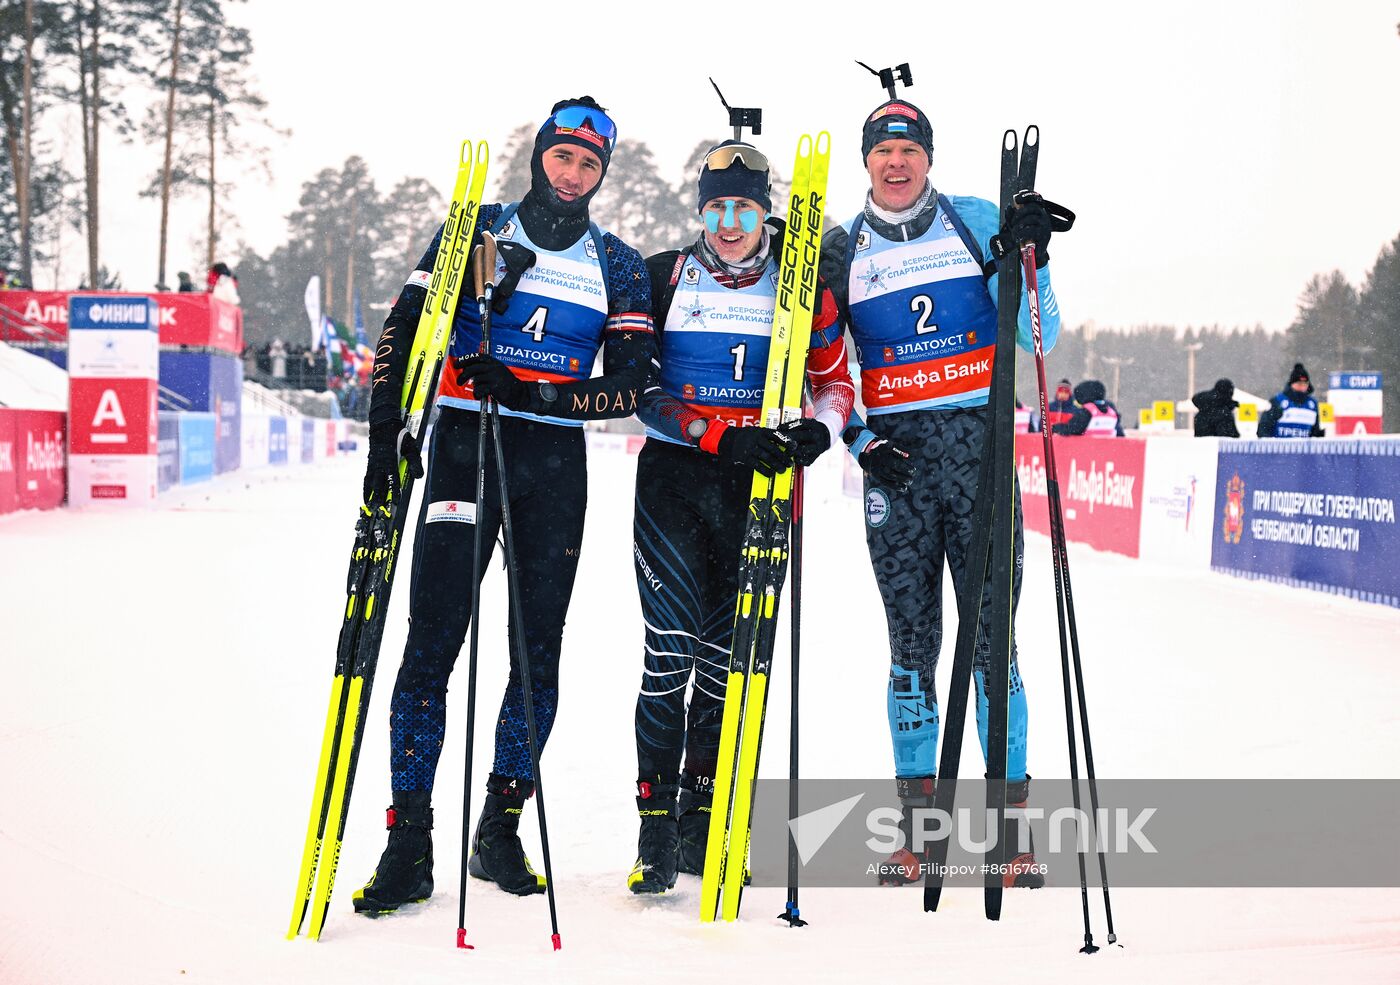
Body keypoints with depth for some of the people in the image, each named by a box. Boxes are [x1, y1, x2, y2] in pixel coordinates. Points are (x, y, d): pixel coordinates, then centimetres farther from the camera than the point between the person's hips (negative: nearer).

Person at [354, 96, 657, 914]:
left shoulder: (619, 267, 9)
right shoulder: (475, 231, 7)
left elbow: (631, 385, -1)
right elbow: (405, 330, 3)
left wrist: (533, 391, -16)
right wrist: (386, 432, -10)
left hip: (555, 463, 2)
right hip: (464, 446, -2)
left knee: (540, 653, 3)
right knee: (433, 641, -9)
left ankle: (500, 829, 15)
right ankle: (410, 842, -6)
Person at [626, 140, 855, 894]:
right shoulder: (665, 279, 2)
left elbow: (836, 382, 12)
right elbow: (640, 391, -5)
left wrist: (819, 429, -11)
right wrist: (723, 437, -19)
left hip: (761, 485, 1)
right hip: (674, 474, -1)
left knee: (728, 653, 4)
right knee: (671, 649, -9)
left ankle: (701, 818, 16)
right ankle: (655, 826, -3)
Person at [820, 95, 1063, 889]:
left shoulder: (978, 224, 7)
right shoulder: (841, 251, 10)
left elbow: (1037, 336, 5)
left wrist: (1027, 259, -11)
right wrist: (857, 439, -3)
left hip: (979, 443, -1)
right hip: (894, 456, 1)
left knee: (992, 635, -4)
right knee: (912, 639, 3)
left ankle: (1011, 818, 3)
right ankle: (917, 820, 11)